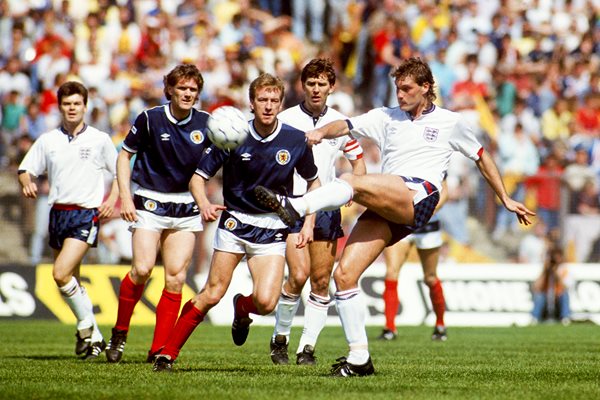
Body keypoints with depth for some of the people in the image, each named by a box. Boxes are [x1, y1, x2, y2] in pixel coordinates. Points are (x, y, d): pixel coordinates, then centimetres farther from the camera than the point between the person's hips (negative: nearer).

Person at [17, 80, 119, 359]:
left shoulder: (100, 140, 1)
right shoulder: (47, 141, 7)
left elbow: (120, 172, 9)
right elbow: (25, 170, 10)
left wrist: (112, 200, -4)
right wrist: (27, 183, -12)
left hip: (86, 214, -5)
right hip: (58, 213, 5)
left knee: (61, 274, -20)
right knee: (71, 281, 9)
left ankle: (86, 326, -3)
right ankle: (93, 337, 20)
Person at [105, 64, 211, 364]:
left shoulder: (204, 123, 1)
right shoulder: (150, 119, -6)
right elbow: (124, 155, 3)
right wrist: (125, 196, -7)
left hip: (186, 210, 3)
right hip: (149, 204, -3)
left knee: (176, 278, -5)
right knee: (142, 269, -17)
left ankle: (159, 350, 2)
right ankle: (120, 332, 5)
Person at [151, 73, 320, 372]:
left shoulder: (296, 141, -4)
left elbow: (313, 181, 13)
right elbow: (198, 177, -1)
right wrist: (204, 204, -21)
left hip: (273, 230, 1)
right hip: (235, 222, -1)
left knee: (266, 302, -16)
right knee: (212, 294, -9)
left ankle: (242, 308, 22)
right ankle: (168, 352, 4)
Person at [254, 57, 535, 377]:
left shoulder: (450, 122, 17)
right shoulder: (387, 117, 24)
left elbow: (482, 158, 27)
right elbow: (346, 126, 11)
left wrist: (506, 200, 27)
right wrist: (321, 132, -11)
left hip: (418, 197, -5)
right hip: (383, 209, 5)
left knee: (352, 182, -32)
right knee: (344, 275, -11)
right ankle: (359, 359, -7)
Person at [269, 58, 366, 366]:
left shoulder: (340, 122, 9)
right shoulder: (285, 120, 0)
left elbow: (358, 160, 18)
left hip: (326, 207, 4)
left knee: (321, 281, 0)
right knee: (299, 274, -16)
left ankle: (308, 347, 9)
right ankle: (280, 337, 3)